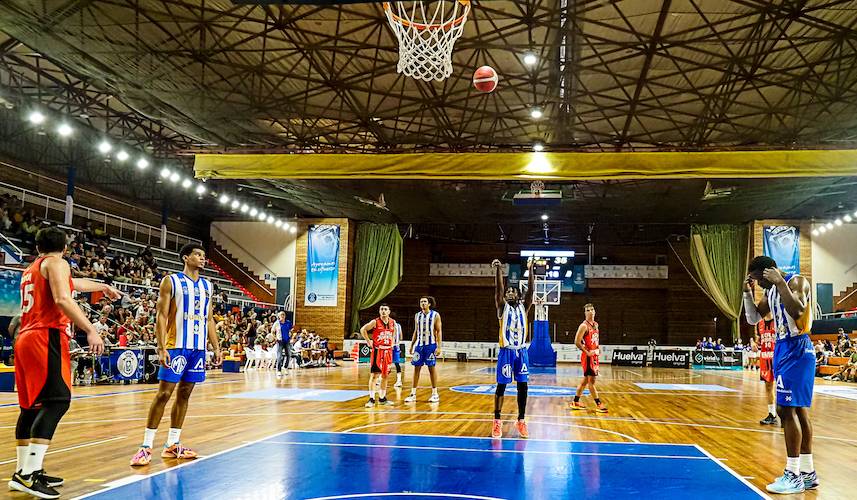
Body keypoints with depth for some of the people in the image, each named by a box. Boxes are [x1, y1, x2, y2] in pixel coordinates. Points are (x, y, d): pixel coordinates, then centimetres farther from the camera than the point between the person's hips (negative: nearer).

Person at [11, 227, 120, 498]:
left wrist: (103, 287, 57)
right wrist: (91, 330, -22)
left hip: (25, 338, 10)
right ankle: (28, 474, -24)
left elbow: (72, 283, 43)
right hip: (46, 337, -9)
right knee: (57, 401, -15)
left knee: (31, 405, 12)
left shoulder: (31, 269, 26)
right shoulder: (56, 263, -1)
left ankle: (23, 471, 15)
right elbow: (62, 299, -19)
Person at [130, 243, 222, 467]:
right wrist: (162, 348, -17)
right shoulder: (171, 281, -3)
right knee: (164, 393, -7)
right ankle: (146, 446, -1)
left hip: (199, 347, 6)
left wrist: (216, 347, 10)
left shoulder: (207, 285, 14)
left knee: (184, 394, 9)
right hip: (176, 346, -6)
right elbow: (161, 316, -8)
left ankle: (172, 445, 16)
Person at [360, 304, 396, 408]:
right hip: (377, 351, -5)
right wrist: (369, 341, -5)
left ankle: (382, 398, 22)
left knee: (385, 375, 11)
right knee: (374, 375, -7)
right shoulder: (375, 322, -10)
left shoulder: (393, 322, 3)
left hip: (388, 351, 5)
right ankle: (371, 399, -5)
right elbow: (363, 329, -2)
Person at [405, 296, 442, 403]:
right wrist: (412, 345, 11)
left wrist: (439, 347, -13)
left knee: (432, 368, 0)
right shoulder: (417, 316, 10)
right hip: (419, 345, 4)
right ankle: (413, 394, 7)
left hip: (430, 345, -4)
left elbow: (439, 331, -5)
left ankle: (435, 394, 7)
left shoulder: (435, 315, -3)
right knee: (416, 368, 3)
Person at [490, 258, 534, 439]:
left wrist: (530, 270, -12)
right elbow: (498, 289, -12)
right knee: (501, 386, -1)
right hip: (506, 351, -3)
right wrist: (498, 270, -25)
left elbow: (531, 290, -2)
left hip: (521, 351, 3)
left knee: (522, 386, 4)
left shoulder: (523, 307, 9)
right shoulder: (502, 308, 2)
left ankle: (521, 421, 14)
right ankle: (497, 421, 7)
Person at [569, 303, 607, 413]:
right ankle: (599, 404, -3)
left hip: (594, 355, 9)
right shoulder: (584, 326, -14)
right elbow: (577, 342, -18)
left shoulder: (596, 325, 12)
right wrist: (587, 352, -19)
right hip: (588, 357, -9)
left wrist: (598, 348, 11)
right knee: (591, 380, -5)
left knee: (586, 379, 14)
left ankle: (576, 402, 22)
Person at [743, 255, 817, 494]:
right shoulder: (771, 290, 14)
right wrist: (747, 292, 5)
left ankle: (794, 475, -6)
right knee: (798, 409, 11)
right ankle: (808, 473, 18)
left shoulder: (797, 282, -12)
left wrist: (780, 282, -25)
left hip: (797, 350, -9)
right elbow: (753, 318, 17)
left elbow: (797, 310, -30)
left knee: (787, 409, -11)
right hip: (782, 349, 9)